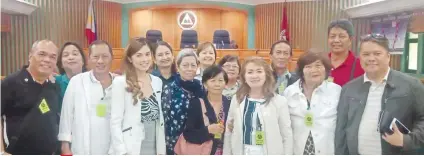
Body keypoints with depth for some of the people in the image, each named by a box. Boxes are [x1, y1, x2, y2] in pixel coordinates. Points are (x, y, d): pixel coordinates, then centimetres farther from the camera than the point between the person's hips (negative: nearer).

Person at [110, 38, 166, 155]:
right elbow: (115, 122, -9)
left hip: (154, 149, 5)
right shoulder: (121, 83, -9)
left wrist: (162, 150, 9)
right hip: (132, 150, -5)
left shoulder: (158, 81, 6)